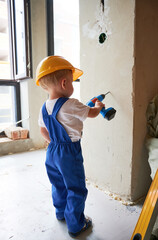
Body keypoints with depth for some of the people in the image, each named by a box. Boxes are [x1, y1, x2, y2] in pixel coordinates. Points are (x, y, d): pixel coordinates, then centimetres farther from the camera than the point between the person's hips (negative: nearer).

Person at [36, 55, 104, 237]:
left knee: (59, 184, 26)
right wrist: (98, 106, 13)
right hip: (69, 153, -8)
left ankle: (61, 212, 49)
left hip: (52, 151, 8)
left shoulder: (44, 107, -1)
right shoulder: (70, 105, -23)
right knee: (76, 189, 11)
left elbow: (43, 131, 8)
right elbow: (92, 113, -8)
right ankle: (75, 225, 27)